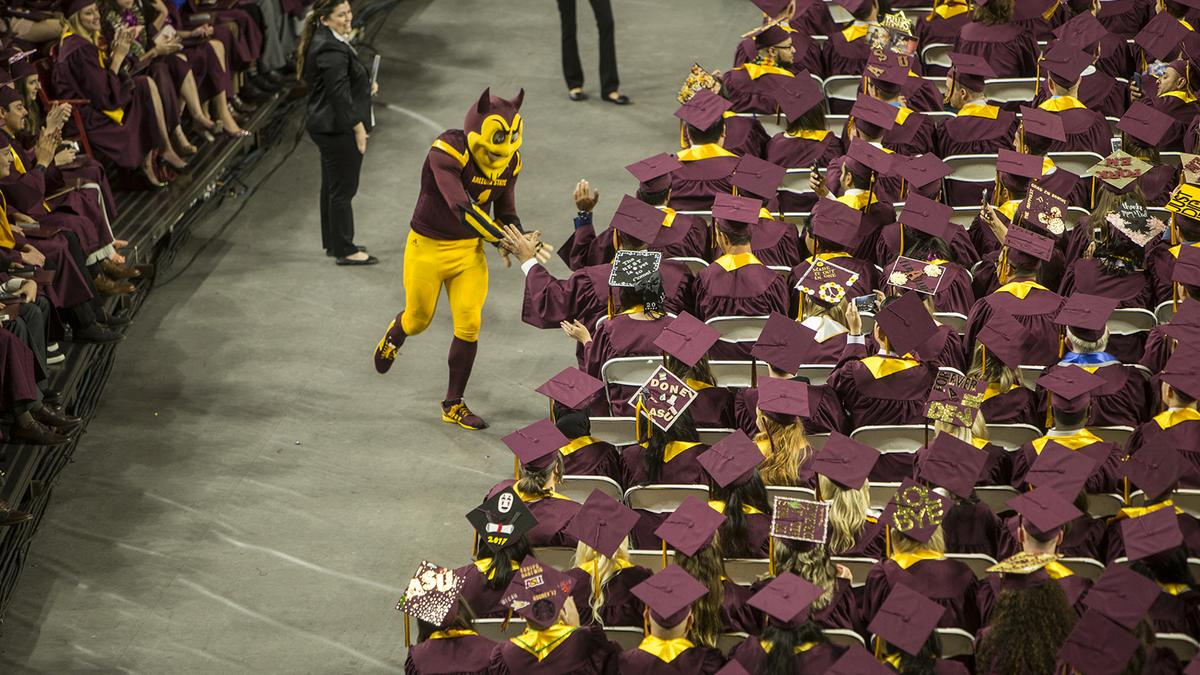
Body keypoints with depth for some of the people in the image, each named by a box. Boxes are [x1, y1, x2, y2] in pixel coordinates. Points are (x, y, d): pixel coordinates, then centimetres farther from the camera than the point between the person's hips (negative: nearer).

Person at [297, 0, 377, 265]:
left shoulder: (322, 42, 11)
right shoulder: (332, 49, -22)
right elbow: (339, 94, -24)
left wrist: (365, 87, 14)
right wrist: (358, 127, -19)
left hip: (325, 126, 11)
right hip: (339, 129, -11)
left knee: (331, 186, 19)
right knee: (343, 189, -2)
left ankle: (333, 243, 30)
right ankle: (345, 251, 6)